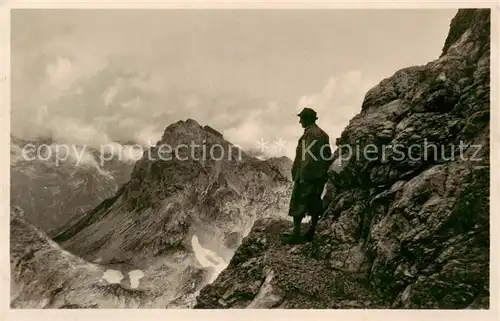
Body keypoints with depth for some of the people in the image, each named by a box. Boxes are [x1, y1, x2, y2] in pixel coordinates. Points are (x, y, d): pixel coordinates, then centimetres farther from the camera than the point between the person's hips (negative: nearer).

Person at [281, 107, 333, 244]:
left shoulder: (310, 133, -13)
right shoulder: (323, 134, 16)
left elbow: (308, 157, -21)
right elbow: (328, 156, 18)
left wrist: (302, 176, -20)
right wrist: (324, 172, 21)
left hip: (307, 175, -9)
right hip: (320, 175, 9)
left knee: (297, 204, -4)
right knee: (314, 204, 12)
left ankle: (296, 234, -3)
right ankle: (311, 233, 18)